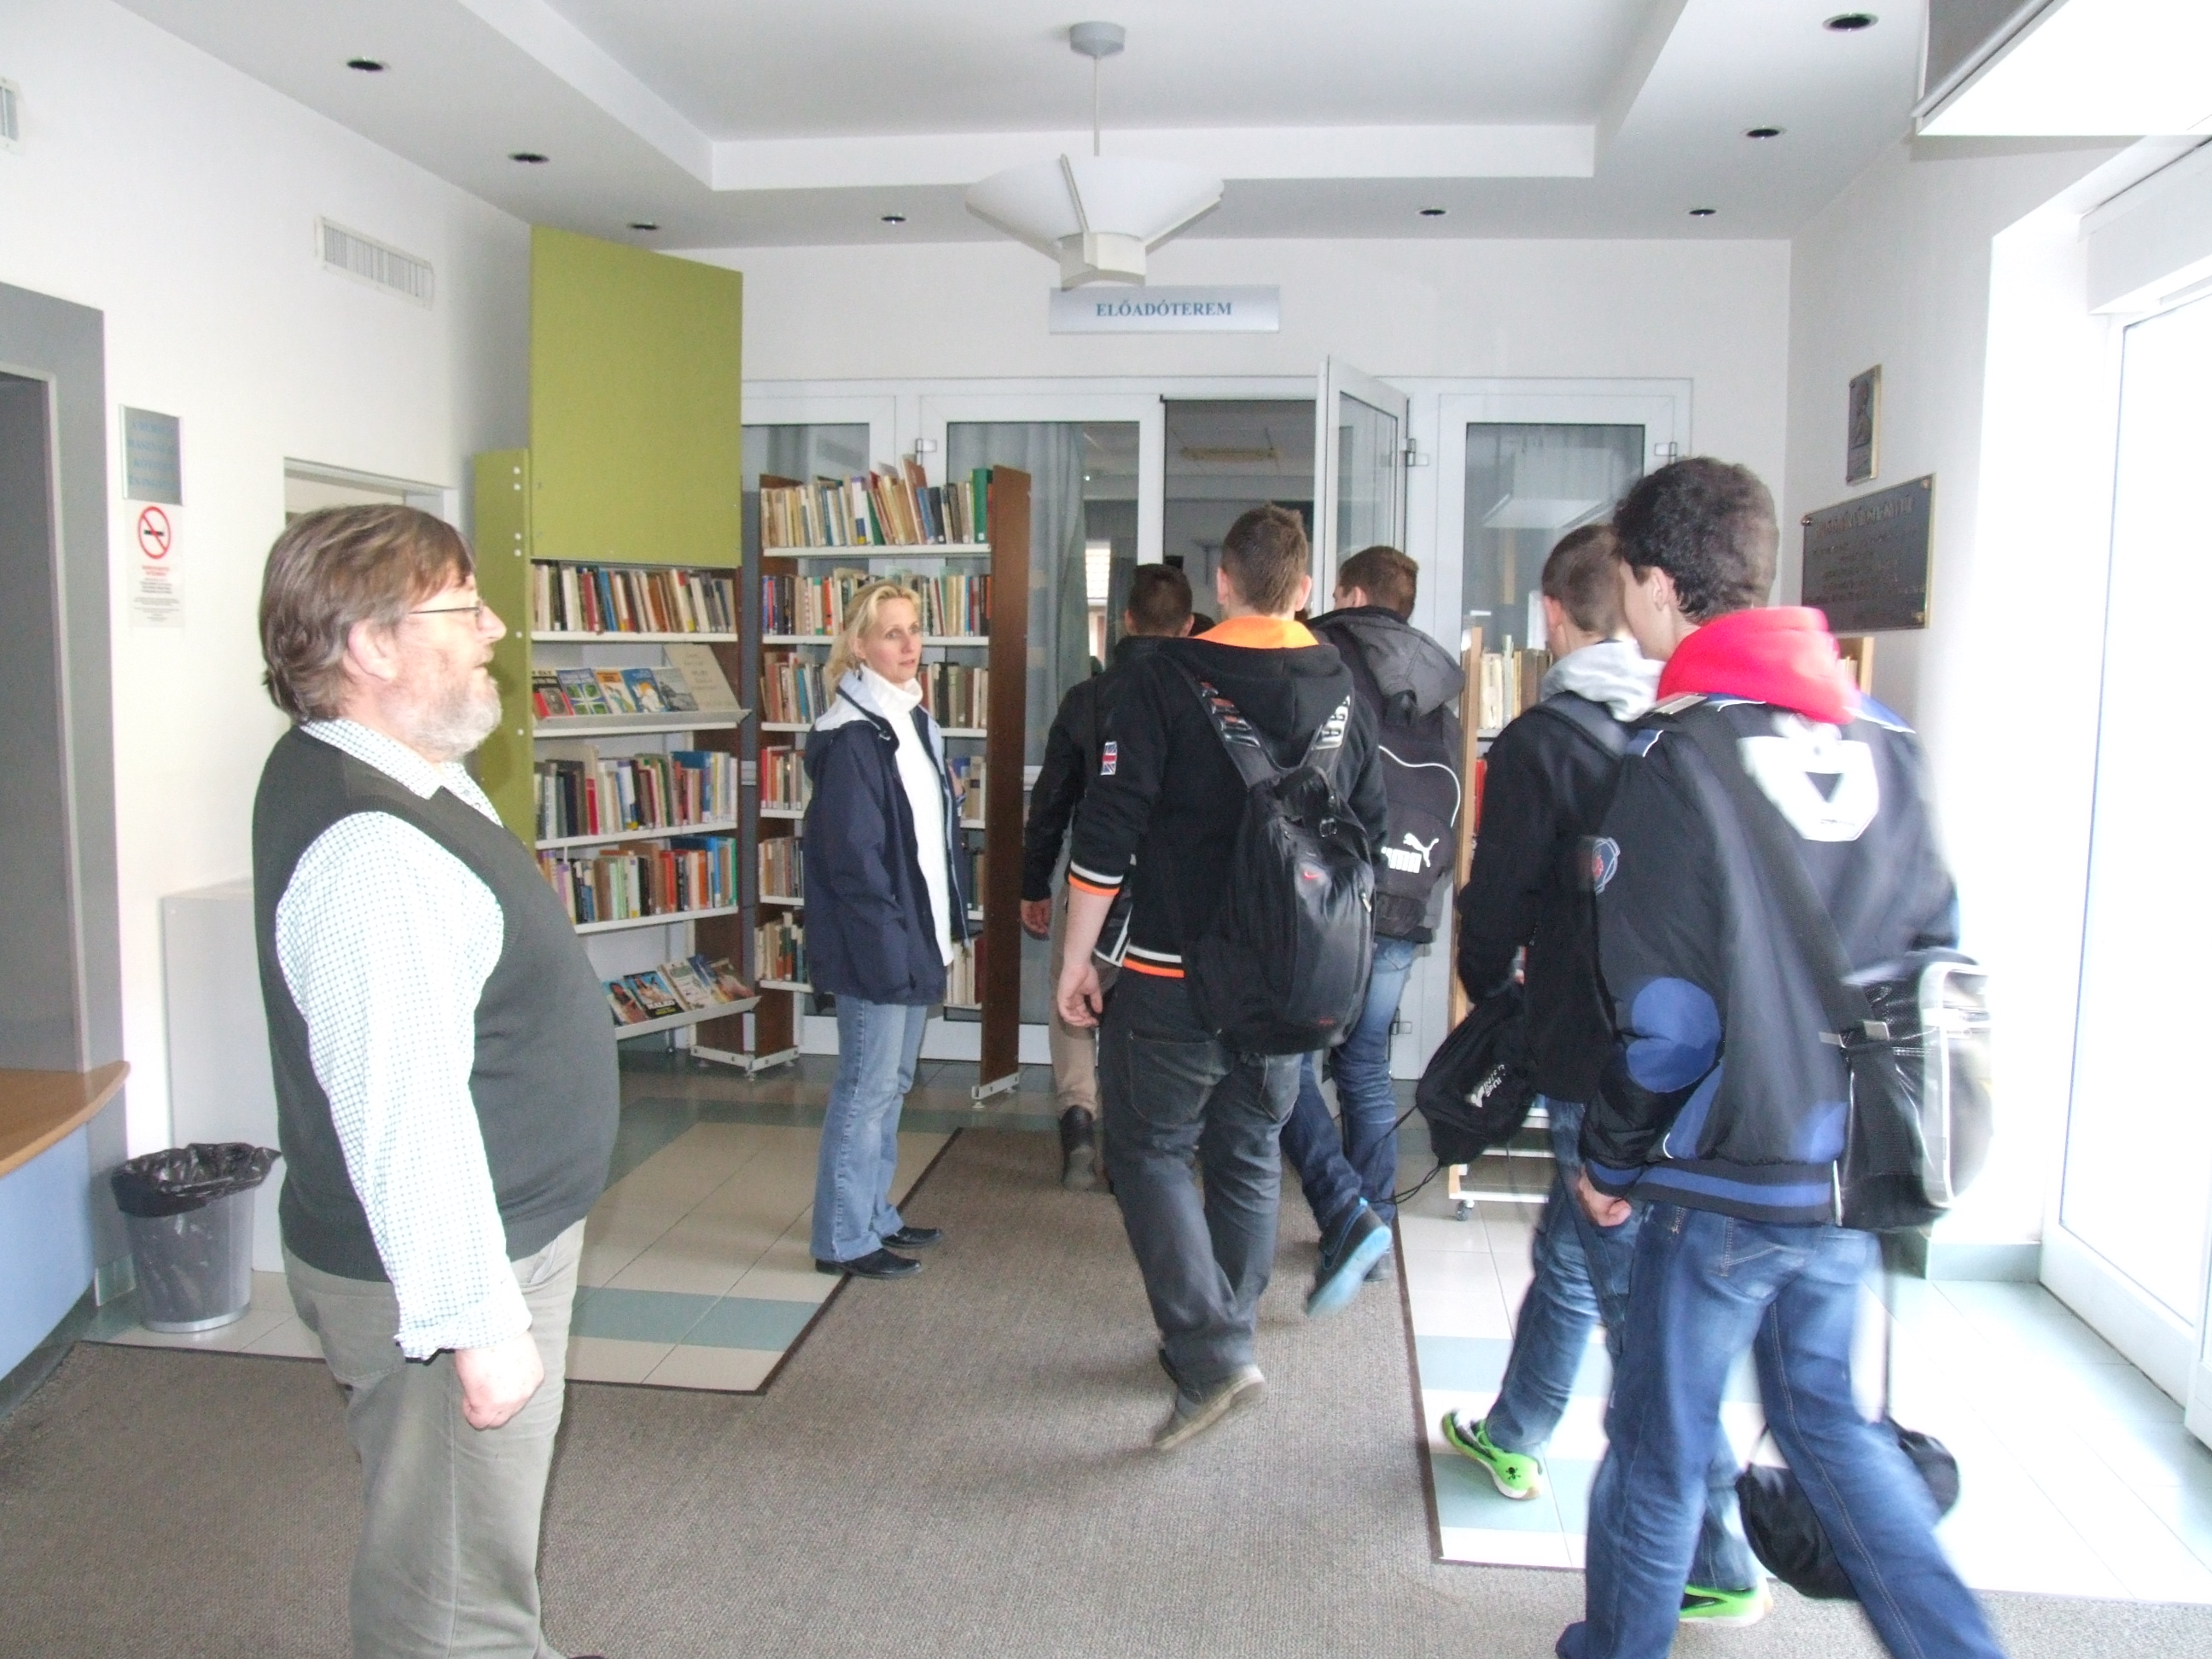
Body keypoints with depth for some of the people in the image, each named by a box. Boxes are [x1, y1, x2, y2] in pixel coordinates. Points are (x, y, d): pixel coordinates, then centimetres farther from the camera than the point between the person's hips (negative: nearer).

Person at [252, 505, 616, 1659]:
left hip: (498, 1236, 10)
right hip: (436, 1277, -10)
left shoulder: (357, 772, 3)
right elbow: (405, 1118, -30)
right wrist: (476, 1326, -24)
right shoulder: (373, 853, -30)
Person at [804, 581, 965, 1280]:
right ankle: (843, 1239, 12)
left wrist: (945, 923, 13)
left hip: (914, 936, 9)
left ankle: (875, 1214, 30)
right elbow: (852, 854, -20)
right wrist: (890, 940, -20)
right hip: (874, 945, -9)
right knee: (867, 1086, 0)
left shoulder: (915, 722, 12)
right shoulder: (850, 738, -16)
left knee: (891, 1081, 17)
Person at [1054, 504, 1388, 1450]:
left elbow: (1107, 832, -13)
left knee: (1149, 1151, 7)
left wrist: (1077, 957, -4)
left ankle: (1210, 1354, -2)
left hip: (1175, 976, -5)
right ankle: (1223, 1340, 30)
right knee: (1250, 1158, 17)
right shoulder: (1343, 690, 3)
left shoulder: (1167, 679, -11)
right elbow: (1368, 831, 11)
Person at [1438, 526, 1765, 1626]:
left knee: (1638, 1300, 2)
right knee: (1568, 1252, 24)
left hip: (1598, 1067, -7)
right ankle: (1511, 1439, 42)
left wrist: (1489, 998, 12)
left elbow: (1496, 905, -7)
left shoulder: (1542, 742, -14)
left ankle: (1715, 1561, 11)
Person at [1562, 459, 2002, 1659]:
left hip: (1723, 1180, -6)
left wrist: (1612, 1160, -4)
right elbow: (1939, 956, 8)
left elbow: (1663, 1013, -18)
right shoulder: (1880, 738, 3)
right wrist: (1873, 1110, 18)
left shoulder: (1672, 759, -17)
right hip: (1853, 1169, 6)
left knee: (1659, 1447, 12)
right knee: (1827, 1418, 24)